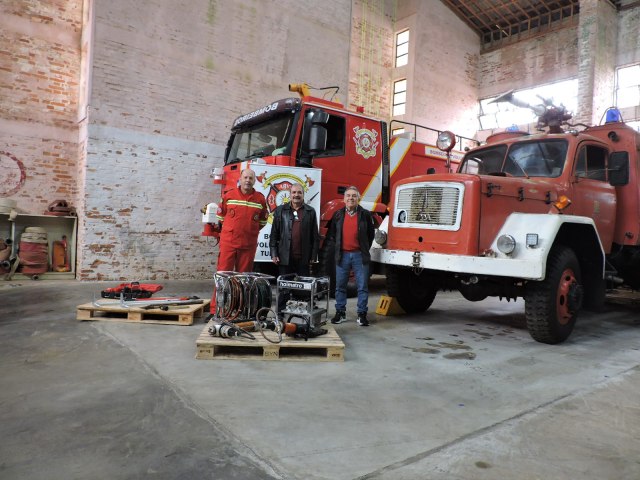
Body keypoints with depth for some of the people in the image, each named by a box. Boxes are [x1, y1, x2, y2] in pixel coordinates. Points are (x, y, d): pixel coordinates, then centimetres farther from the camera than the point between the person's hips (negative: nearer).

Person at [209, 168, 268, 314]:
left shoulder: (260, 199, 4)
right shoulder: (228, 196, 2)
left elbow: (263, 220, 18)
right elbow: (220, 216, 14)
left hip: (249, 245, 1)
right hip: (228, 243, -1)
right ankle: (215, 309, 2)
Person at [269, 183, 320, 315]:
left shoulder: (310, 212, 7)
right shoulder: (280, 210, 7)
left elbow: (315, 236, 6)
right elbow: (274, 234, 5)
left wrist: (313, 256, 0)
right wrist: (274, 254, -2)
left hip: (304, 258, 0)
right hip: (285, 258, 0)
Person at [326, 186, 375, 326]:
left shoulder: (365, 214, 2)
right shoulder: (338, 215, 8)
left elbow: (371, 233, 9)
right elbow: (331, 234, 16)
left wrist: (365, 249, 5)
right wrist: (337, 246, 9)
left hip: (359, 255, -2)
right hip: (342, 255, 2)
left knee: (362, 286, 1)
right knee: (340, 286, 8)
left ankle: (362, 314, 9)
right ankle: (340, 313, 19)